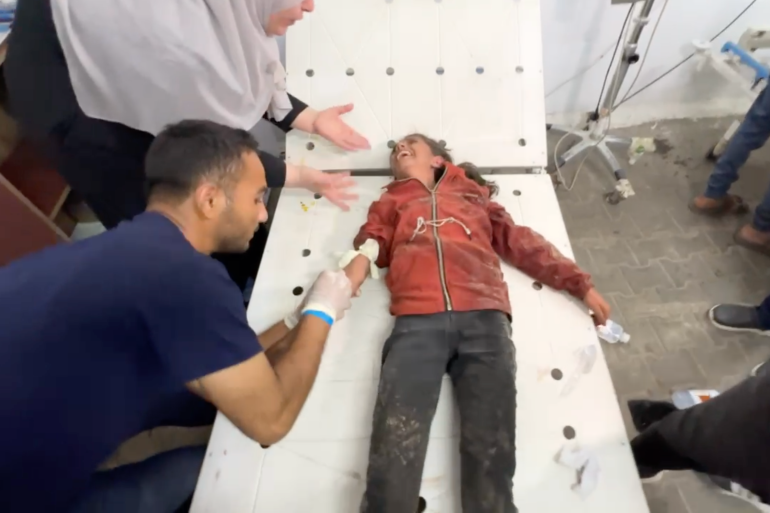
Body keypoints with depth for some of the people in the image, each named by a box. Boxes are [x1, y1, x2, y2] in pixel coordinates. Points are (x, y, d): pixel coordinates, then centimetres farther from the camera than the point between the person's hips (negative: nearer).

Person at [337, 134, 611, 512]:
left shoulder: (473, 196, 30)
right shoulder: (390, 203, 32)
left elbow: (522, 243, 25)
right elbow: (371, 243, 16)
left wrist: (581, 284, 20)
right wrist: (363, 255, -9)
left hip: (484, 317, 1)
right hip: (418, 321, 0)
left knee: (491, 449, -12)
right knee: (395, 447, -17)